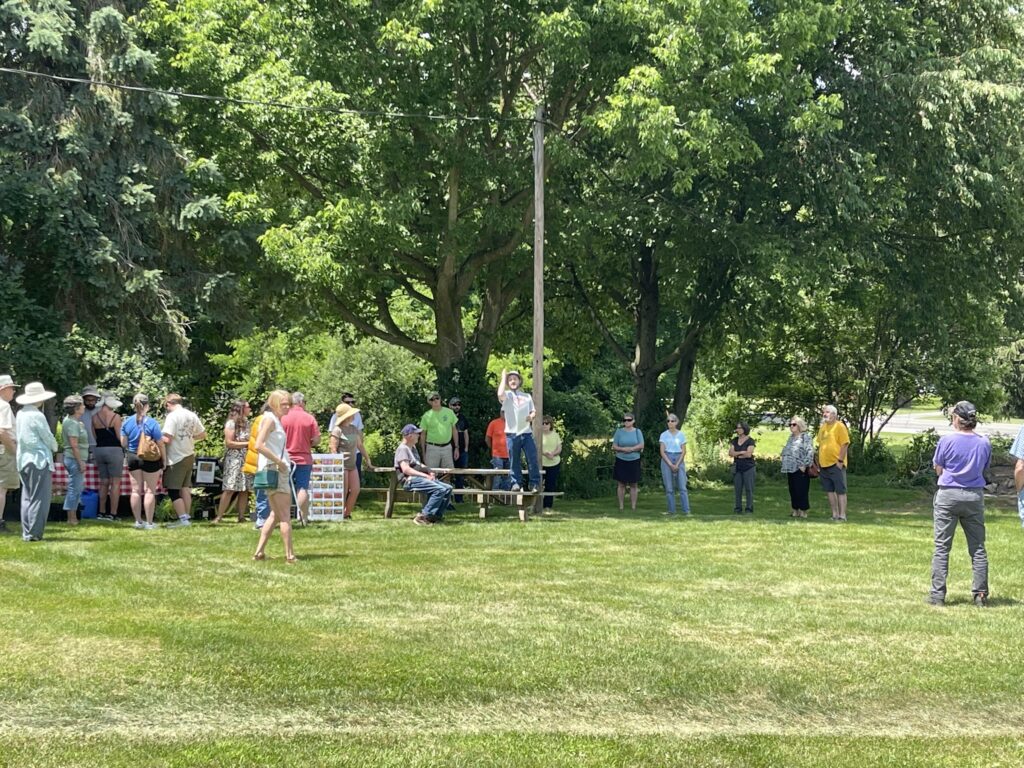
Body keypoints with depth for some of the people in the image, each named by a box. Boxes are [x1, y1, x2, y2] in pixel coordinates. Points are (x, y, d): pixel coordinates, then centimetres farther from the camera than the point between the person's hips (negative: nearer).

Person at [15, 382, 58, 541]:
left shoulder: (20, 414, 8)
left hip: (23, 459, 8)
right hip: (39, 459, -8)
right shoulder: (37, 416, -15)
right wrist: (54, 447, 11)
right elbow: (48, 437, -11)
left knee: (27, 497, 13)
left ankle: (26, 532, 14)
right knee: (39, 498, -4)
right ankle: (34, 533, -6)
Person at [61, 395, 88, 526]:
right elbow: (74, 445, -21)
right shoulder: (72, 423, -17)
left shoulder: (74, 421, 14)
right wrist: (81, 462, -21)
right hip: (75, 459, -11)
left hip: (75, 459, 11)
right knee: (74, 488, -6)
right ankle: (71, 518, -3)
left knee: (78, 487, 16)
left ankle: (73, 517, 22)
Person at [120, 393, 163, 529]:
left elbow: (123, 443, 4)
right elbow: (161, 444, -12)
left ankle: (138, 521, 15)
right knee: (149, 491, 2)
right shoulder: (152, 423, -14)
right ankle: (149, 522, 4)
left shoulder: (126, 423, -2)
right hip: (150, 460, -4)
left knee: (136, 490, 11)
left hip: (133, 457, 4)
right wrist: (164, 460, 0)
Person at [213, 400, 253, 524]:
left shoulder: (246, 423, 15)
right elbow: (229, 443, -12)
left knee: (244, 489, 2)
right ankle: (219, 516, -8)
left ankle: (241, 516, 6)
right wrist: (247, 444, -13)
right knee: (229, 489, -10)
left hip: (246, 460, 7)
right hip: (234, 459, -7)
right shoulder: (231, 423, -6)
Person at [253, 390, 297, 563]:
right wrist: (279, 461, -20)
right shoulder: (270, 419, -12)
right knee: (285, 515, -6)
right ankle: (290, 555, -5)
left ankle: (259, 551, 15)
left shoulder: (277, 420, 17)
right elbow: (259, 445, -23)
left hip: (279, 470, 10)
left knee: (276, 514, 15)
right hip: (273, 470, -10)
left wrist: (283, 462, 8)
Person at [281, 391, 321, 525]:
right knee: (303, 488, 3)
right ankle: (304, 518, 1)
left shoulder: (283, 418, -5)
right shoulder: (310, 418, -4)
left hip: (286, 459, 0)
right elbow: (316, 440, -4)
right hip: (304, 458, 0)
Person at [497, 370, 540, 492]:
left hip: (527, 432, 2)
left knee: (532, 459, -5)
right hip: (512, 433, -2)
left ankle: (535, 483, -1)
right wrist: (503, 378, -8)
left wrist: (531, 416, -6)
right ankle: (516, 483, 10)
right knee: (514, 460, 1)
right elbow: (500, 394, -19)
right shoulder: (507, 395, 5)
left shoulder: (527, 396, 18)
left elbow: (533, 411, 19)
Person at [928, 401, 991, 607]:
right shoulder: (984, 443, -1)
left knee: (942, 548, 2)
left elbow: (938, 470, -1)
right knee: (978, 548, 9)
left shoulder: (947, 440, -10)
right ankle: (980, 594, 9)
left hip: (948, 496, -3)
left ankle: (938, 594, 1)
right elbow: (984, 468, 8)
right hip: (974, 496, 3)